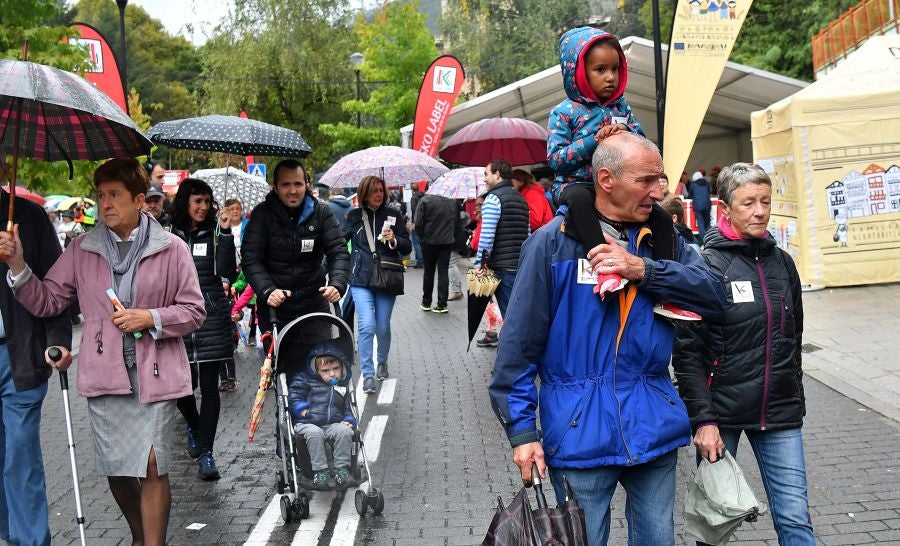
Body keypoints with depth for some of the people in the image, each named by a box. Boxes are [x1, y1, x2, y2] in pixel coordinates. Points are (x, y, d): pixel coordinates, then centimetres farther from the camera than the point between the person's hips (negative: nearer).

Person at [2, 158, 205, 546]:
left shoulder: (171, 249, 0)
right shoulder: (82, 250, 9)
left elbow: (194, 310, 3)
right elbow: (47, 301, 8)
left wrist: (151, 318, -12)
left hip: (155, 373, -3)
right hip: (105, 373, 3)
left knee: (153, 466, -7)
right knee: (115, 468, 10)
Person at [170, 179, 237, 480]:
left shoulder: (214, 234, 4)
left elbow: (228, 273, -9)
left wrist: (225, 234, -15)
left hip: (211, 318, -1)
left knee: (209, 387, -2)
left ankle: (205, 452, 5)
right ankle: (193, 427, 39)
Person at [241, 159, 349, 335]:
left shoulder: (321, 213, 0)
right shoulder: (262, 214, -5)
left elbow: (338, 252, -6)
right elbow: (251, 258, -12)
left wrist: (337, 284, -25)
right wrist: (267, 290, -28)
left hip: (315, 306, 2)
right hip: (273, 309, -2)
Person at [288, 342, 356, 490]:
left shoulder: (342, 387, 22)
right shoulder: (303, 380, 11)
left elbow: (347, 409, 24)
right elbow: (294, 396, 5)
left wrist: (348, 421, 4)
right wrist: (302, 410, -11)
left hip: (333, 424, 3)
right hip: (308, 424, -3)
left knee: (344, 431, -29)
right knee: (314, 433, -37)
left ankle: (342, 468, -23)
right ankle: (319, 471, -31)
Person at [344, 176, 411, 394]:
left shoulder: (393, 215, 5)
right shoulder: (354, 216, 4)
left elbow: (407, 247, 4)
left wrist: (394, 240, -15)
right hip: (361, 279, -1)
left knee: (383, 327, 7)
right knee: (367, 326, -12)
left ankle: (382, 363, 33)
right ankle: (367, 374, -4)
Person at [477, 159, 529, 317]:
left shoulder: (493, 198, -8)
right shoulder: (521, 198, 18)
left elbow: (487, 235, -15)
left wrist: (479, 263, -9)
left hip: (503, 268, -8)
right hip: (522, 265, 8)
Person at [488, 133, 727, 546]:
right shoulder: (554, 242, -8)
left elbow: (714, 293, -6)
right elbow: (519, 343, -8)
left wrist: (643, 270, -18)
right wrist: (521, 429, -10)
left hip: (655, 427, 4)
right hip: (580, 432, -4)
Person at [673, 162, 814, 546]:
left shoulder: (782, 262, 7)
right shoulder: (706, 265, -9)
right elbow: (687, 351, -11)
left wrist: (794, 397, 18)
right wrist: (702, 419, -15)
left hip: (779, 412, 4)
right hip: (722, 411, -4)